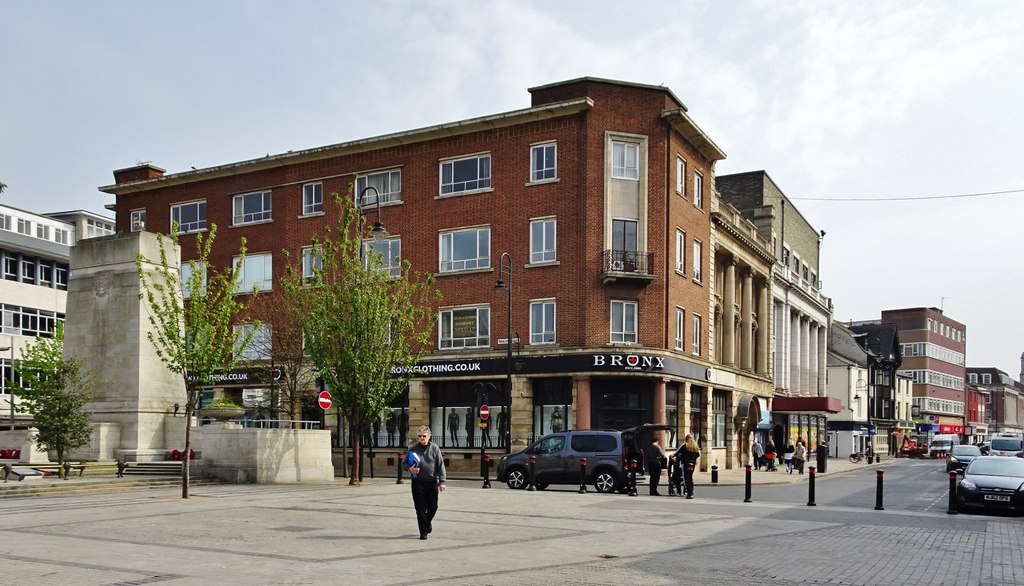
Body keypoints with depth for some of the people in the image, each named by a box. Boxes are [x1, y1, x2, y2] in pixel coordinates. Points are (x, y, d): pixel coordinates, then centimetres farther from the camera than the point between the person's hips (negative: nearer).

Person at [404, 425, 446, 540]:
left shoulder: (434, 448, 3)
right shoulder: (412, 448, 3)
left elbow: (440, 466, 2)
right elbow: (404, 463, 10)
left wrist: (442, 481, -5)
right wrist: (409, 468, -13)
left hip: (432, 482, 1)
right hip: (418, 482, -1)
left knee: (433, 506, 8)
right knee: (420, 508, -2)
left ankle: (428, 521, 39)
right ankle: (423, 532, 7)